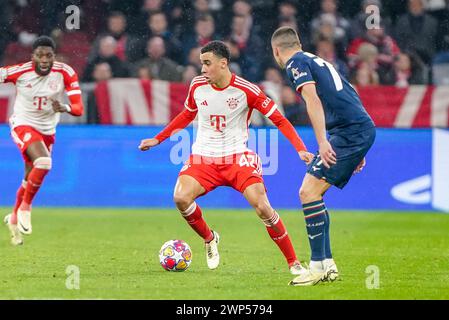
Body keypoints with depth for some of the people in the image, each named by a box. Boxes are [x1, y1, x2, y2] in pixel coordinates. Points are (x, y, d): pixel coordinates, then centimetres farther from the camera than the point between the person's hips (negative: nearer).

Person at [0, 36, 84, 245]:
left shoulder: (65, 73, -15)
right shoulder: (20, 71, -20)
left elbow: (78, 108, -18)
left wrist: (65, 108, -40)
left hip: (47, 130, 4)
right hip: (23, 125, -4)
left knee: (30, 179, 15)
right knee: (43, 162, -30)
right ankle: (25, 207, -10)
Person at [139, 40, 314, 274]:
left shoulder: (245, 90, -11)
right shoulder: (197, 86, 1)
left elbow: (279, 120, -6)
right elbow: (187, 116, 22)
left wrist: (301, 149, -16)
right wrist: (158, 139, 22)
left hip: (237, 156, -3)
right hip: (203, 156, 3)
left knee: (262, 207, -19)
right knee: (181, 198, -22)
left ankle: (293, 262, -5)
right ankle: (209, 238, 9)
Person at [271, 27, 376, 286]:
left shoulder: (296, 63, -1)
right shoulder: (317, 60, 26)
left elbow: (313, 100, -16)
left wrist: (322, 141, -22)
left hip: (350, 132, -9)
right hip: (363, 130, 9)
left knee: (309, 192, -12)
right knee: (311, 193, 12)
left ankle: (318, 266, -15)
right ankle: (327, 264, 10)